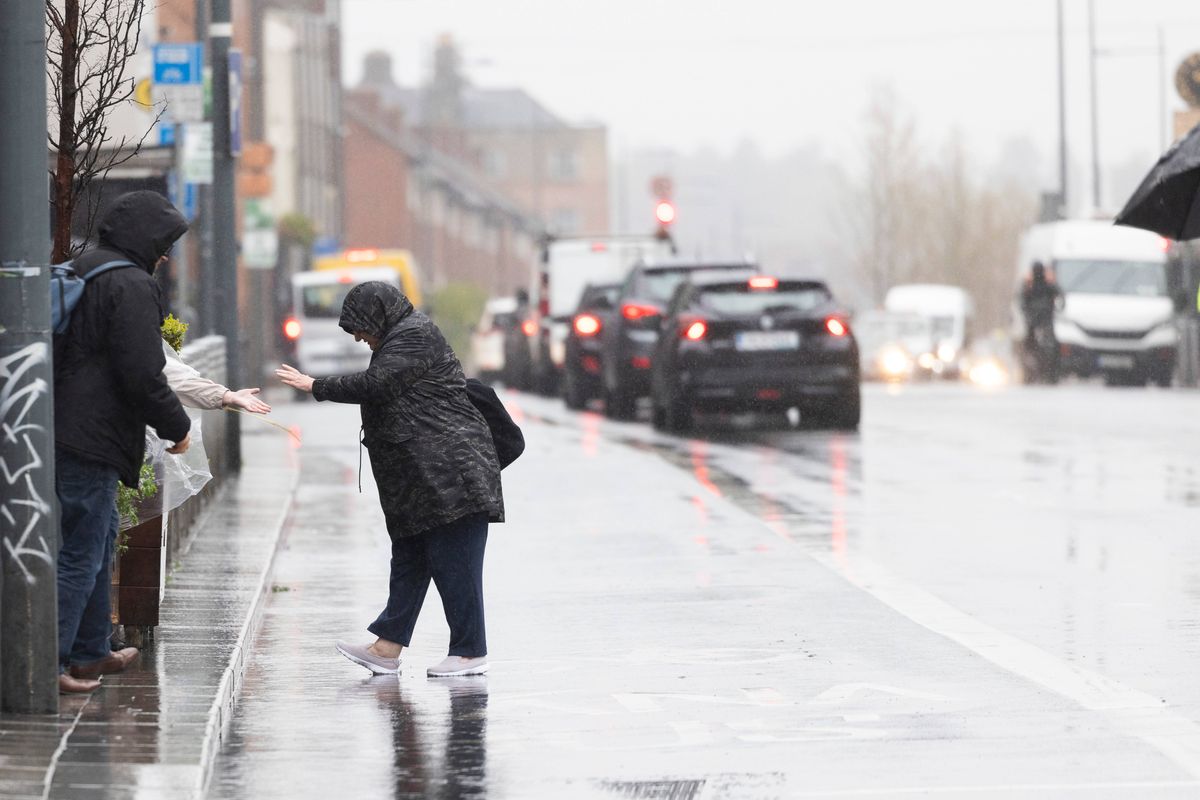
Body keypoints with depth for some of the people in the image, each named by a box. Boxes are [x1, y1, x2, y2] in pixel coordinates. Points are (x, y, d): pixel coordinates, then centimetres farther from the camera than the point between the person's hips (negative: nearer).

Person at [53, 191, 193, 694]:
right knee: (80, 553, -6)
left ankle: (90, 652, 31)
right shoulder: (131, 286, -14)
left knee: (100, 539, 22)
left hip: (62, 425, 10)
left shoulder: (79, 274, 16)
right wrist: (177, 427, -5)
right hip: (92, 439, -10)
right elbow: (143, 375, -19)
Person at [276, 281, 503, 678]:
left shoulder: (414, 337, -12)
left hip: (448, 470, -11)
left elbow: (373, 385, -19)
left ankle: (471, 652, -4)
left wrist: (315, 386, -10)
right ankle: (387, 648, 12)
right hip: (425, 477, 11)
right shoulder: (405, 337, 21)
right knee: (410, 556, 10)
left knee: (454, 562, -8)